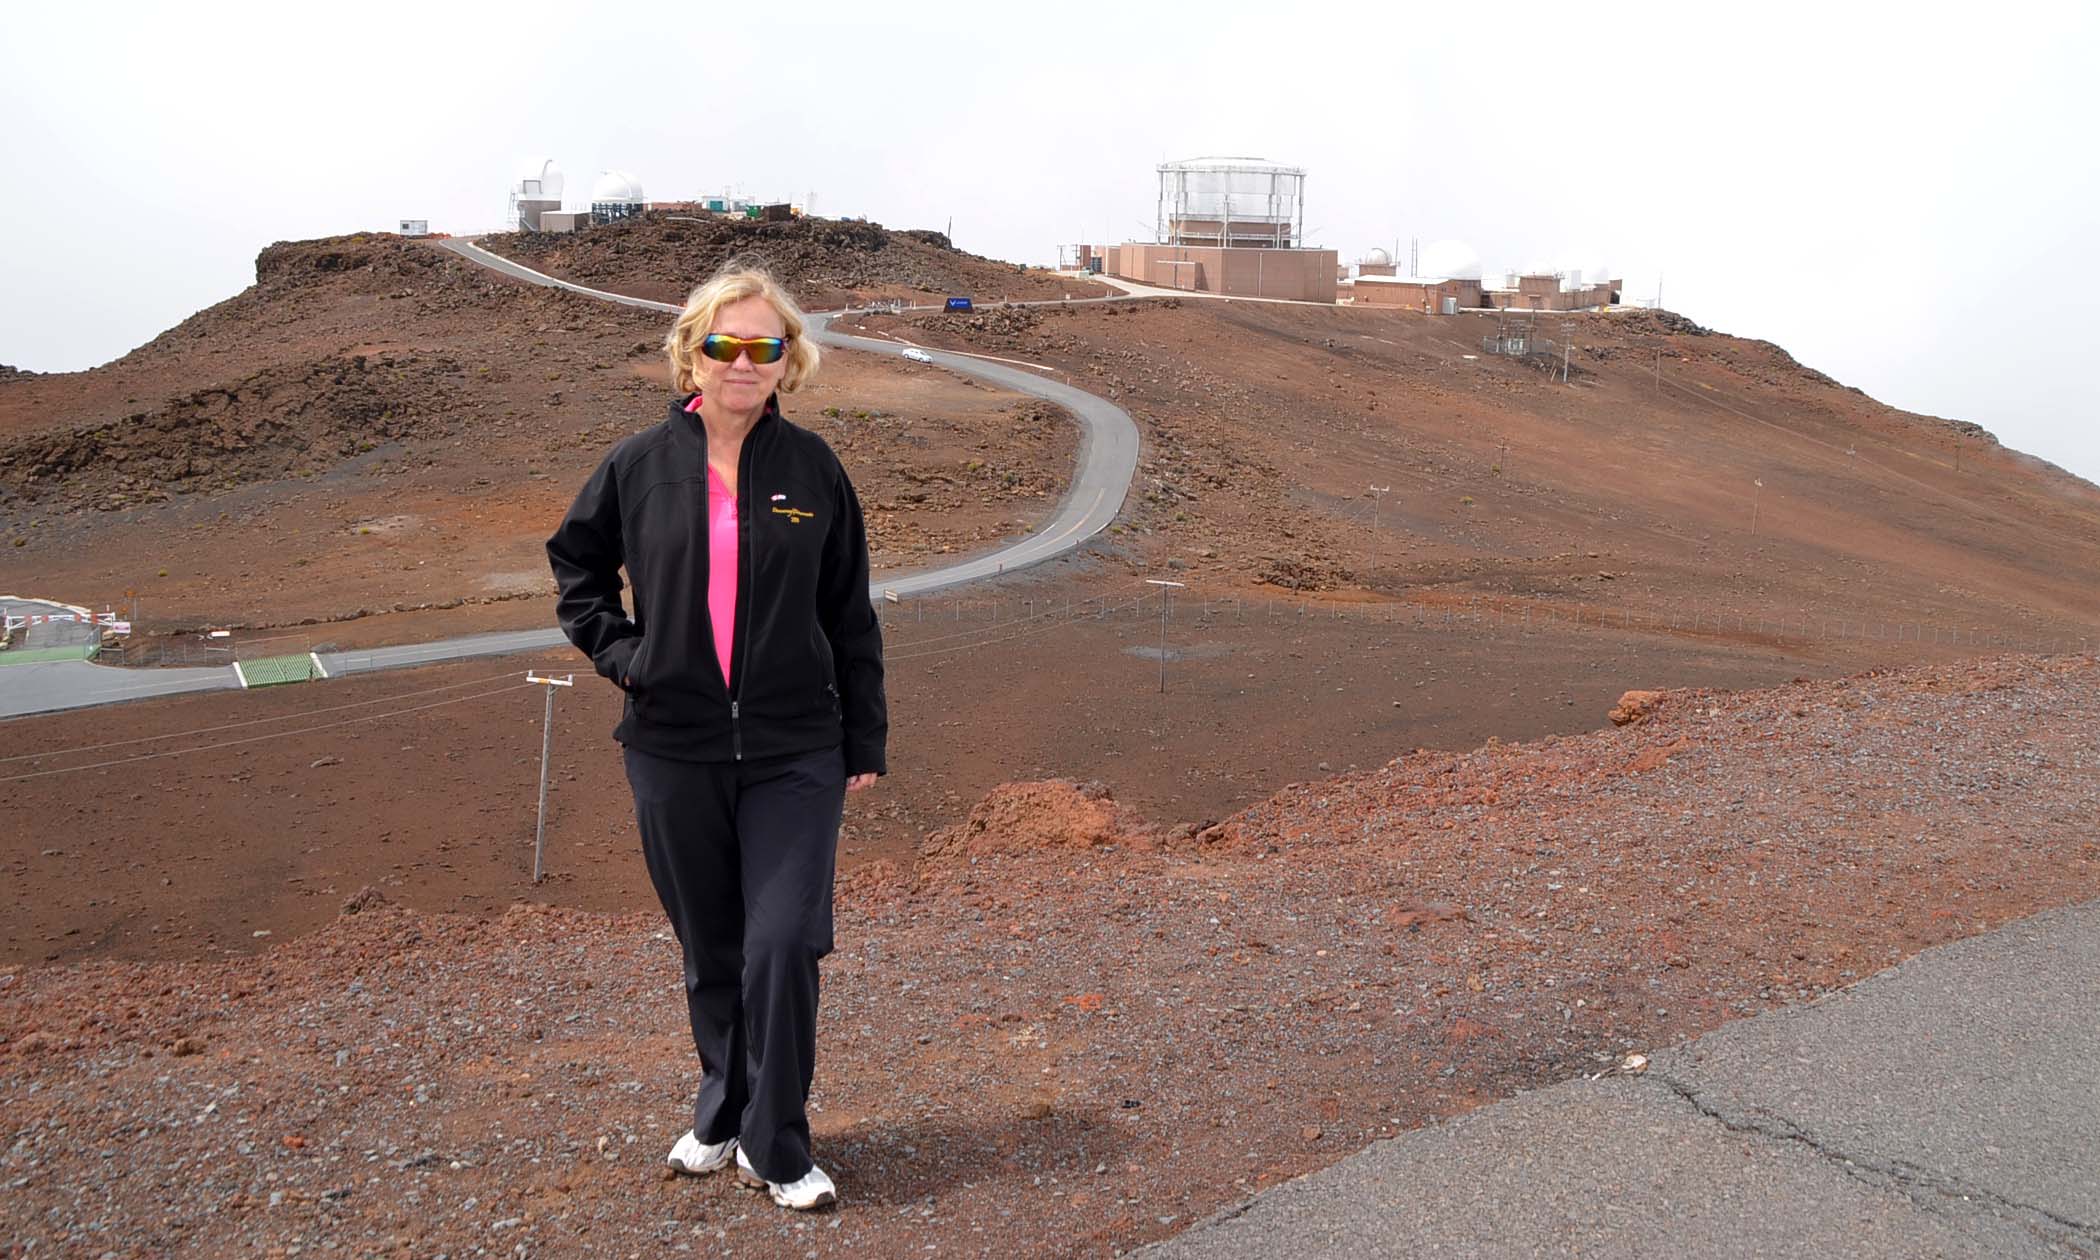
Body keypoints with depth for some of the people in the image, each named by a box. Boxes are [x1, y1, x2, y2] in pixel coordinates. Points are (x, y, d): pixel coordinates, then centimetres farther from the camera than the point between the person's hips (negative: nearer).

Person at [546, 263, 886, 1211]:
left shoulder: (812, 469, -1)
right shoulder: (640, 466, 0)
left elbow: (850, 616, 5)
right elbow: (575, 561, 18)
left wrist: (864, 741, 5)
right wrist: (615, 648, 3)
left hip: (794, 755, -1)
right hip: (674, 752, 1)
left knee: (782, 946, -7)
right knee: (710, 953, 13)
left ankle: (775, 1148, 10)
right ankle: (721, 1114, 35)